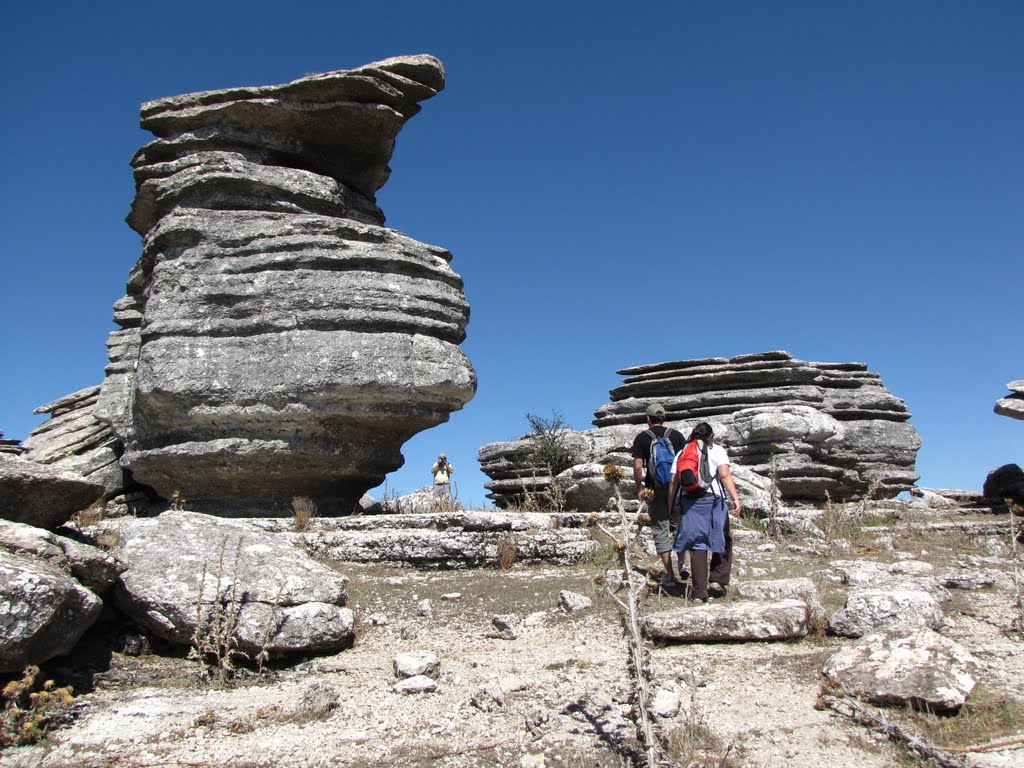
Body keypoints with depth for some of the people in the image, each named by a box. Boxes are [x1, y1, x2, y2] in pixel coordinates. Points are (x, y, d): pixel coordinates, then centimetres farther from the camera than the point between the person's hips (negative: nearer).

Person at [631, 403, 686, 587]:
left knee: (661, 531, 3)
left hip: (654, 489, -2)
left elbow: (638, 466, -7)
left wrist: (639, 489, 3)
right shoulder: (676, 435, 5)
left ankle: (670, 576, 4)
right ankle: (682, 563, 9)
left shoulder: (642, 438, -1)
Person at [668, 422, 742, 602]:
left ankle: (699, 591, 4)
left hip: (689, 502, 2)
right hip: (713, 499, -2)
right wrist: (736, 498, -15)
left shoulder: (682, 454, 15)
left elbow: (673, 482, 8)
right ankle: (717, 579, 10)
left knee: (697, 545, 4)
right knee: (723, 541, 17)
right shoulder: (717, 450, 8)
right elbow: (725, 475, -8)